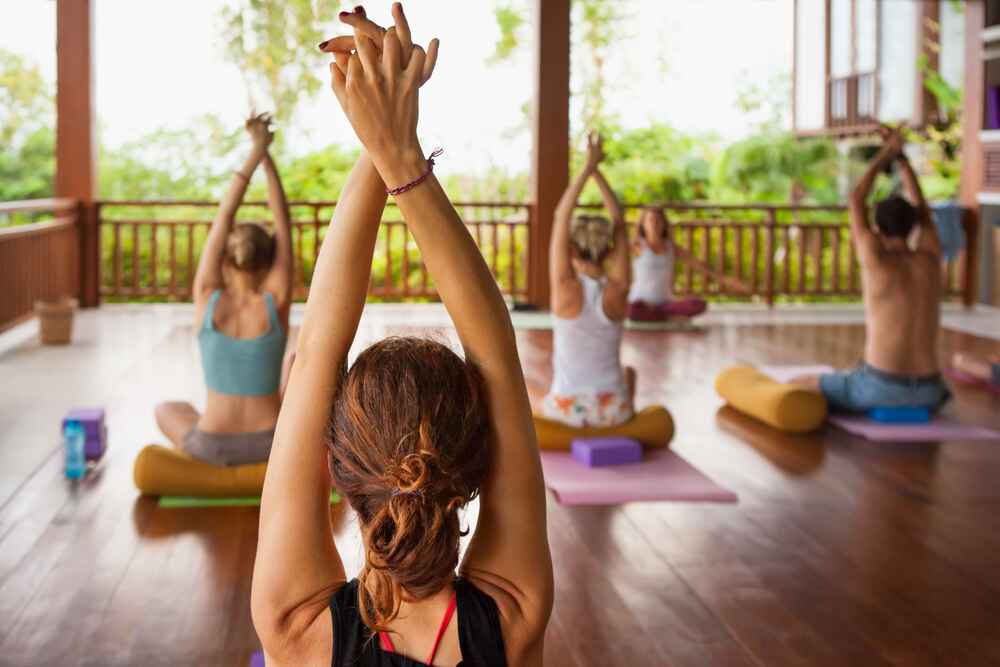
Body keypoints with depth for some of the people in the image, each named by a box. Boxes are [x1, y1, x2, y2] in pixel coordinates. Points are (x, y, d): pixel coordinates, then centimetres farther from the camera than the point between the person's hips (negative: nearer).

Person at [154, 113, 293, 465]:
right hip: (271, 448, 0)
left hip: (212, 448, 0)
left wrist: (256, 153, -4)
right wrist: (266, 156, -6)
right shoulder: (275, 304, -13)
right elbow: (283, 223, -7)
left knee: (166, 409, 35)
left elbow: (223, 217, -6)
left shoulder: (207, 299, -11)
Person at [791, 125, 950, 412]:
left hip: (880, 390, -4)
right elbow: (919, 206, 22)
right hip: (925, 396, 4)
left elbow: (855, 204, 8)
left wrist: (882, 157, 17)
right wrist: (900, 155, 22)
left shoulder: (877, 259, -7)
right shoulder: (930, 258, 6)